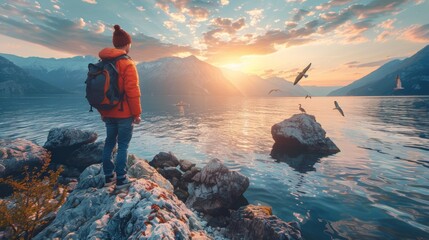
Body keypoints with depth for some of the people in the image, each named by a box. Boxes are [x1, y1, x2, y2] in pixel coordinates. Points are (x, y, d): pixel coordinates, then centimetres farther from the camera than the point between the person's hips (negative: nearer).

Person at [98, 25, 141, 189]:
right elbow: (132, 92, -18)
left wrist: (102, 112, 18)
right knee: (123, 145, 3)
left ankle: (108, 176, 24)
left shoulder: (102, 63, 9)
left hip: (108, 113, 7)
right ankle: (121, 179, 11)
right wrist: (137, 113, -10)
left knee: (109, 142, 15)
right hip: (124, 114, -6)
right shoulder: (127, 64, -13)